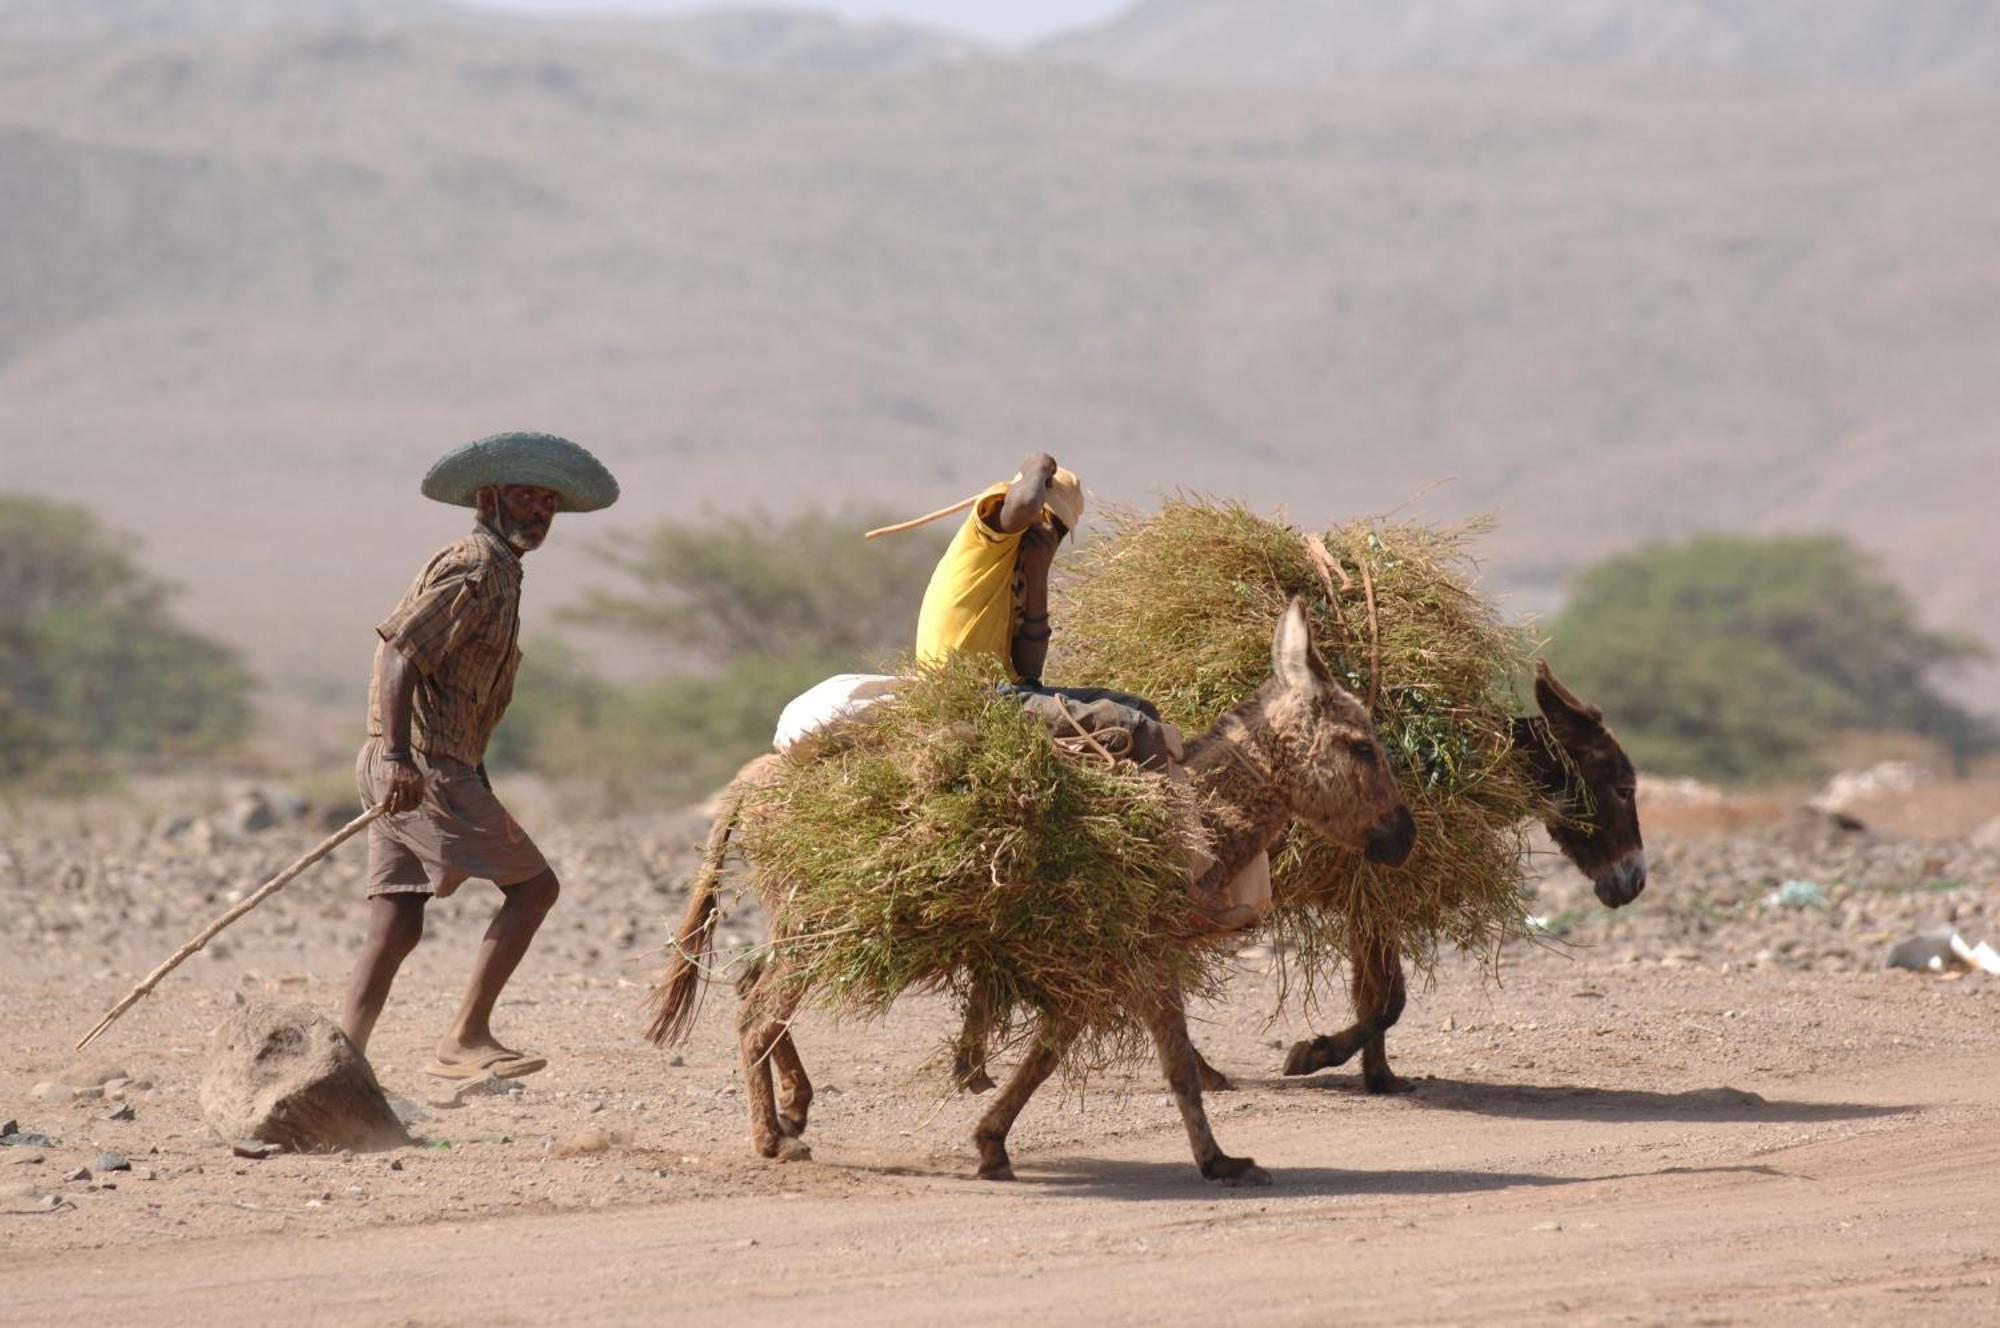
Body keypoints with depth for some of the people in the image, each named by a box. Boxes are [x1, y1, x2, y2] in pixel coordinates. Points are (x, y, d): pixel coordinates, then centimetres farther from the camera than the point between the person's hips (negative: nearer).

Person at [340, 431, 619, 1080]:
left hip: (402, 771, 10)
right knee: (534, 885, -4)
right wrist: (398, 755, -28)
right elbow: (400, 650, -21)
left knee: (395, 929, 6)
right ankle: (465, 1038, -4)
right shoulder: (473, 574, -11)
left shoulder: (498, 574, 20)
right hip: (423, 769, -10)